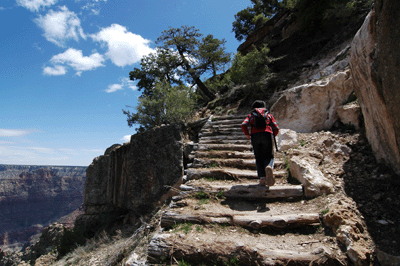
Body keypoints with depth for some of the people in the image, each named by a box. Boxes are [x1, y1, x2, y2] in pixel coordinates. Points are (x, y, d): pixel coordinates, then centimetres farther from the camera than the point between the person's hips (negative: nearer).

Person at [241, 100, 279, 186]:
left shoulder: (251, 115, 24)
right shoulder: (269, 114, 25)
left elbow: (244, 125, 4)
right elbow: (276, 128, 12)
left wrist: (247, 135, 16)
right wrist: (273, 135, 28)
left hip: (255, 135, 0)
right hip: (267, 134, 0)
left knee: (259, 157, 9)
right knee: (269, 156, 6)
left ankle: (262, 178, -4)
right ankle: (268, 167, -29)